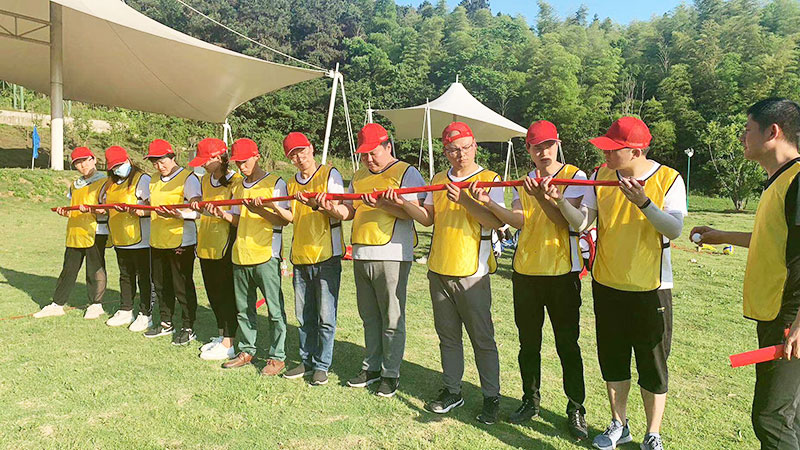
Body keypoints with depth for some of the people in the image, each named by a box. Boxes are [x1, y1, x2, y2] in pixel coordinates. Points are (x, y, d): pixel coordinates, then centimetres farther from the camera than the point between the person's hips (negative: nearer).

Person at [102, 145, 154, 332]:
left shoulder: (142, 179, -10)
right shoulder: (110, 184, 16)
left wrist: (140, 212, -34)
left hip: (141, 239, -8)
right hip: (120, 240, 8)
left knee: (144, 278, 0)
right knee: (125, 276, 18)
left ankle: (146, 315, 9)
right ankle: (125, 311, 30)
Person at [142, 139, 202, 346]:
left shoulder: (188, 178, -9)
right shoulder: (154, 181, 15)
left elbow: (197, 211, -20)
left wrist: (178, 214, -36)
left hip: (181, 242, -8)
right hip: (158, 241, 8)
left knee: (183, 286, -1)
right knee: (161, 284, 16)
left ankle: (188, 328, 11)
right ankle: (166, 323, 32)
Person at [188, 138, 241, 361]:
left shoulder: (236, 181, -12)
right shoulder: (205, 180, 12)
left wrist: (224, 214, -31)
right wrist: (200, 208, 6)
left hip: (226, 248, -8)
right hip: (206, 246, 8)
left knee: (227, 294, -2)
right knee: (213, 293, 15)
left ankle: (228, 345, 7)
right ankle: (222, 336, 29)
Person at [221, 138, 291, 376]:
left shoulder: (275, 183, -4)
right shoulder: (238, 187, 16)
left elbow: (286, 219, -11)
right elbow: (237, 221, 19)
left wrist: (261, 210, -22)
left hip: (266, 256, -7)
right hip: (240, 256, 7)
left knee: (274, 309, -1)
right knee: (243, 308, 15)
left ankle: (277, 356, 9)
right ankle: (246, 351, 28)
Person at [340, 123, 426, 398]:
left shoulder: (406, 173, -3)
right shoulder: (359, 176, 18)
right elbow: (350, 211, 16)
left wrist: (382, 204, -25)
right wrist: (332, 208, -4)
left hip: (392, 255, -6)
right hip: (361, 255, 7)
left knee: (392, 320, 1)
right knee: (369, 316, 15)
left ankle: (391, 374, 12)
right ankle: (371, 368, 27)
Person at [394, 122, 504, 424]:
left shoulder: (489, 180, -5)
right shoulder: (438, 181, 13)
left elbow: (497, 221, -16)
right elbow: (428, 218, 14)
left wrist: (465, 200, -26)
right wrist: (403, 204, -1)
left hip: (472, 273, -5)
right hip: (439, 271, 5)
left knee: (482, 338, 2)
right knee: (448, 335, 14)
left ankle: (491, 398, 16)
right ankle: (452, 391, 28)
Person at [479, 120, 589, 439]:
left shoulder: (574, 176, -3)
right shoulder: (523, 182, 11)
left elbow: (565, 221, -15)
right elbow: (519, 220, -4)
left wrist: (540, 197, -28)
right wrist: (488, 203, -16)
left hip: (562, 272, -4)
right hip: (525, 271, 4)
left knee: (567, 344, 3)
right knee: (528, 343, 14)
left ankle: (576, 409, 19)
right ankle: (530, 401, 30)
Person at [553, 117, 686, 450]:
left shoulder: (668, 179, -9)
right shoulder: (600, 176, 0)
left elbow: (674, 230, -18)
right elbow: (581, 222, -7)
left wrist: (643, 202, -32)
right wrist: (559, 200, -24)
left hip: (651, 287, -3)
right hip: (607, 285, 4)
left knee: (653, 365, 6)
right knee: (613, 360, 15)